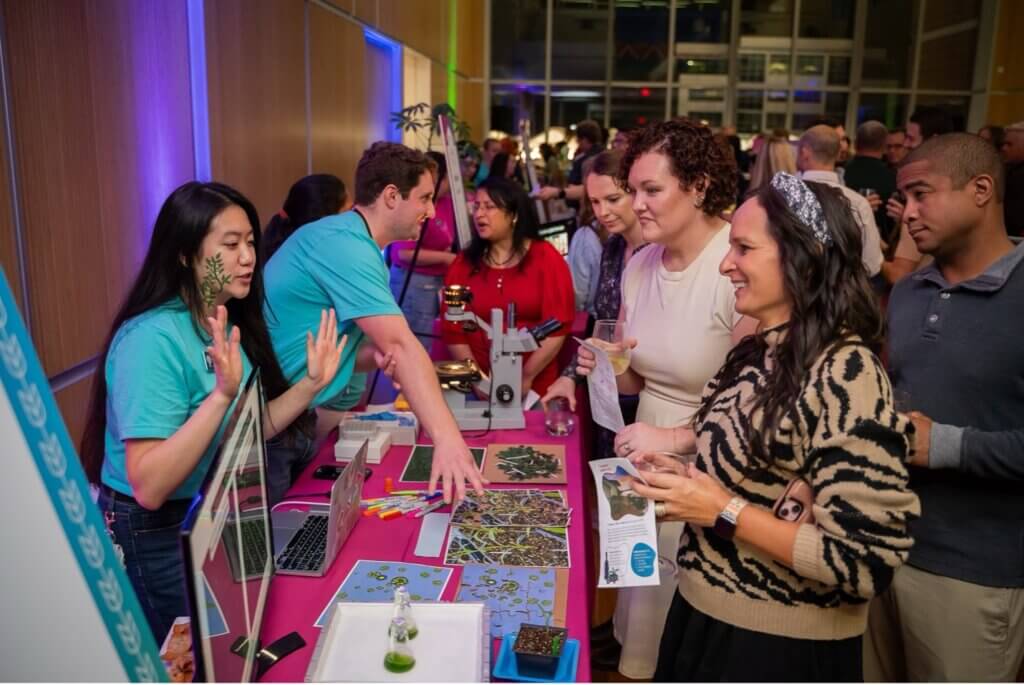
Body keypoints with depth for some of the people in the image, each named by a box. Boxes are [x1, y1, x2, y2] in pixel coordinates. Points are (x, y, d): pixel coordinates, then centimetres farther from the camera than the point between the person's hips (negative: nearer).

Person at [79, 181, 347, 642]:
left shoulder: (226, 324, -1)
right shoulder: (152, 339, -28)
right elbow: (149, 487, -34)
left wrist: (310, 383, -9)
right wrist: (221, 394, -41)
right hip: (157, 536, -8)